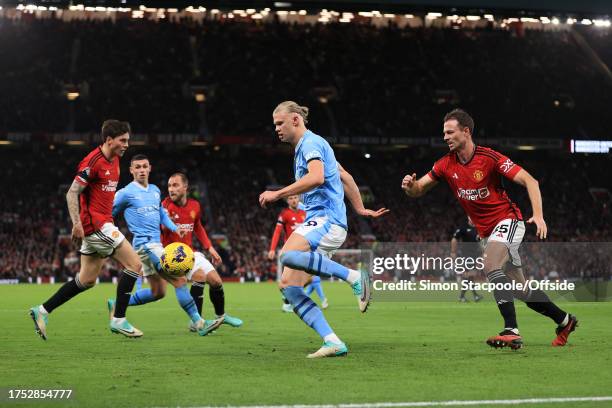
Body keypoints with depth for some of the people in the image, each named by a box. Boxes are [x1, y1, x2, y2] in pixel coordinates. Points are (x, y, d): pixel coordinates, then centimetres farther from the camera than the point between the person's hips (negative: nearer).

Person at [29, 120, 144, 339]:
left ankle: (42, 311, 17)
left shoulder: (114, 160, 13)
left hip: (101, 224, 9)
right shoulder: (93, 161, -15)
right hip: (96, 224, -9)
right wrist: (77, 224, -21)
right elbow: (72, 193, -15)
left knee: (86, 280, 11)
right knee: (134, 264, -9)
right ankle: (118, 320, -5)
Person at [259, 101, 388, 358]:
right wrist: (360, 209, 37)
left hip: (327, 219, -10)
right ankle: (333, 342, -7)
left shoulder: (311, 142, -4)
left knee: (288, 255, -36)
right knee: (288, 285, -2)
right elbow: (346, 178, 34)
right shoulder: (305, 147, 26)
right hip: (317, 220, 10)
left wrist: (278, 194, -19)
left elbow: (316, 177, -23)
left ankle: (354, 277, -25)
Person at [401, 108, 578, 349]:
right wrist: (410, 186, -21)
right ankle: (564, 321, 32)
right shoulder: (446, 165, 0)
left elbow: (529, 181, -19)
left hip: (507, 221, -7)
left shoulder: (490, 158, -17)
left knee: (490, 266, -32)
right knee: (522, 291, 11)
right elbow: (418, 190, 4)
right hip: (486, 231, 7)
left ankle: (511, 331, -36)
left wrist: (538, 215, -32)